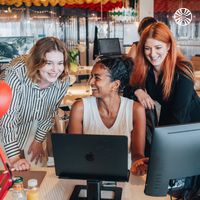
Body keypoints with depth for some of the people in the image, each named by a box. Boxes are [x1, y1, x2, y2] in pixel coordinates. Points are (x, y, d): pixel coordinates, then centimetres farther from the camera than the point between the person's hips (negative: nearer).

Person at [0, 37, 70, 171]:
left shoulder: (63, 81, -23)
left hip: (32, 127, 4)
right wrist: (14, 158, -42)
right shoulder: (17, 74, -38)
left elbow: (50, 113, -6)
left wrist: (38, 140, 2)